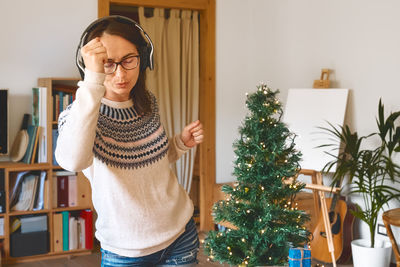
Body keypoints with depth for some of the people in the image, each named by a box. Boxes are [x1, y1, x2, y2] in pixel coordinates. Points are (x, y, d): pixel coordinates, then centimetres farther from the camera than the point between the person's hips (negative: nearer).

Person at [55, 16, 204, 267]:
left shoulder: (148, 103, 0)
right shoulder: (78, 113, -16)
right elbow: (72, 160, -39)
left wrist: (181, 143, -4)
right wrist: (93, 79, -40)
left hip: (180, 231, 4)